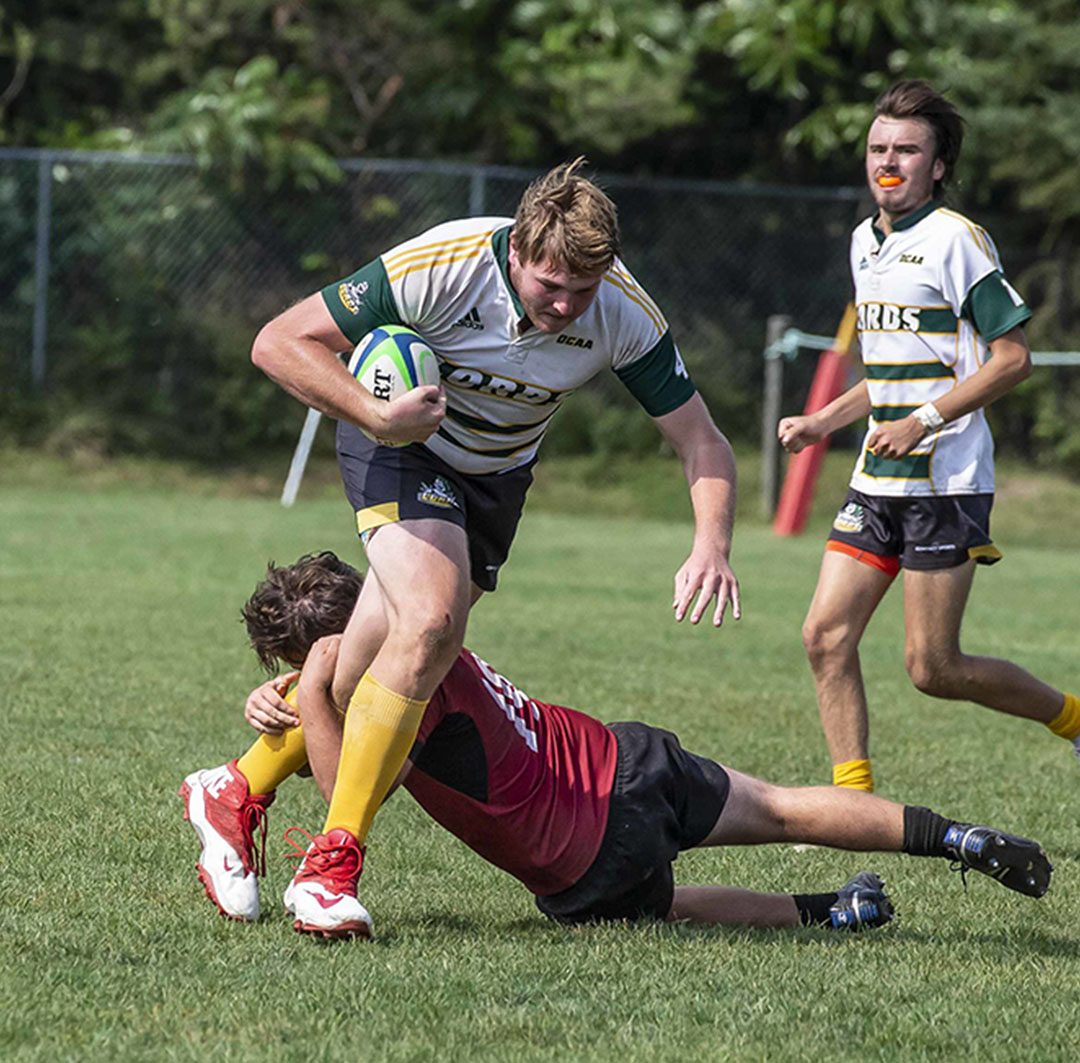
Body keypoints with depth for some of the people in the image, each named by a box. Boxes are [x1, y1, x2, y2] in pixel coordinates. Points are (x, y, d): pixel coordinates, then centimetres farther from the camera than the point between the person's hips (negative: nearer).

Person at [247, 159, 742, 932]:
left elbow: (702, 441, -16)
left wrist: (712, 545, -34)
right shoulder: (439, 267, -32)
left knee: (370, 672, 3)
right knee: (431, 620, -28)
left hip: (496, 474, 5)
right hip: (401, 443, -4)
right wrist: (376, 415, -39)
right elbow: (280, 343, -27)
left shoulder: (625, 314, -23)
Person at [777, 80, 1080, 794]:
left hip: (946, 481, -8)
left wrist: (922, 424, -20)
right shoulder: (865, 241, 15)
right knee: (826, 636, -3)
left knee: (933, 668, -6)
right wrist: (823, 423, 15)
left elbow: (1013, 357, -14)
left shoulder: (955, 239, -11)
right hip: (878, 481, 8)